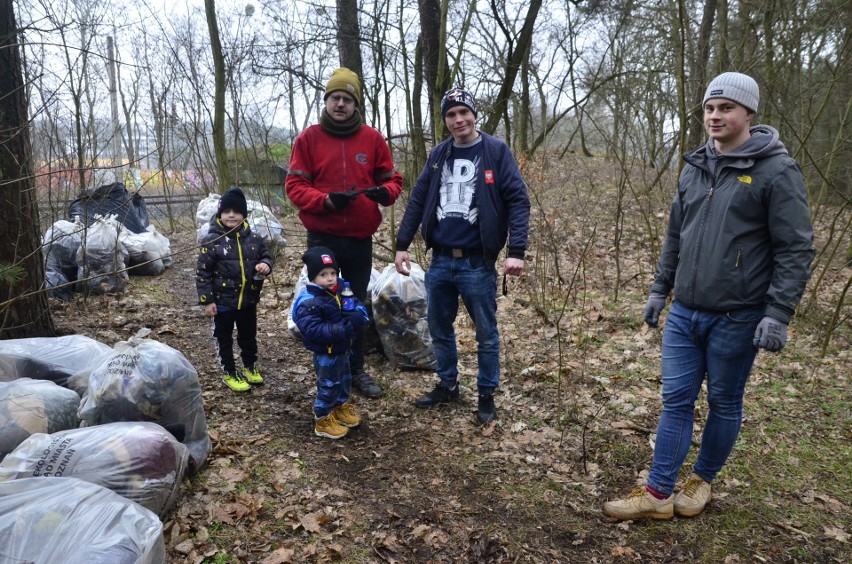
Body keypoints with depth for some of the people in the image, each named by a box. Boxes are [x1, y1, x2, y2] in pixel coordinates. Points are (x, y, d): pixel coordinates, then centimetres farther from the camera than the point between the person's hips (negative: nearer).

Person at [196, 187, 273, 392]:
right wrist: (207, 300, -12)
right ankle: (230, 373, 27)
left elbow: (265, 256, 13)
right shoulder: (211, 241, -13)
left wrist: (265, 265, -13)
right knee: (224, 338, 11)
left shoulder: (254, 239, -3)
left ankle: (250, 366, 39)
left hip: (248, 300, 4)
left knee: (249, 335, 19)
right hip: (222, 302, -3)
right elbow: (202, 273, -10)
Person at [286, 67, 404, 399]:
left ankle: (356, 370, 27)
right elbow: (294, 185, -5)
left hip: (360, 239, 2)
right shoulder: (309, 138, -1)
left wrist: (384, 192, -17)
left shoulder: (372, 138, 4)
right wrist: (326, 200, -22)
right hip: (322, 239, -2)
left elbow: (392, 179, 6)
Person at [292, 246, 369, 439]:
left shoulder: (340, 288, -6)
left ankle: (341, 407, 49)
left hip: (343, 348, 8)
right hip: (326, 353, -7)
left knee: (344, 379, 25)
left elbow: (357, 305, 2)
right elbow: (313, 330, -34)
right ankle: (322, 420, 27)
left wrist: (358, 315, -23)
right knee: (328, 386, 7)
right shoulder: (308, 303, -28)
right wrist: (343, 328, -36)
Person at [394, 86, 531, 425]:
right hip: (440, 260, 5)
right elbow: (418, 200, 10)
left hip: (477, 263, -4)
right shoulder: (438, 155, 9)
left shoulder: (496, 151, -5)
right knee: (439, 329, 15)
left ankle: (486, 396, 23)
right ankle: (447, 385, 33)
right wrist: (402, 244, 5)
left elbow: (518, 200, -9)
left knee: (486, 334, 7)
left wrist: (516, 251, -18)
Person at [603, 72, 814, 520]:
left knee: (724, 403, 12)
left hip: (736, 318, -5)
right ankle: (658, 493, 16)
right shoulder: (694, 168, 10)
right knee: (676, 400, 7)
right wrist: (659, 289, 16)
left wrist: (778, 314, -16)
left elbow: (796, 249, -11)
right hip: (683, 313, 5)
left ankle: (702, 481, 31)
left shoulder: (777, 171, -8)